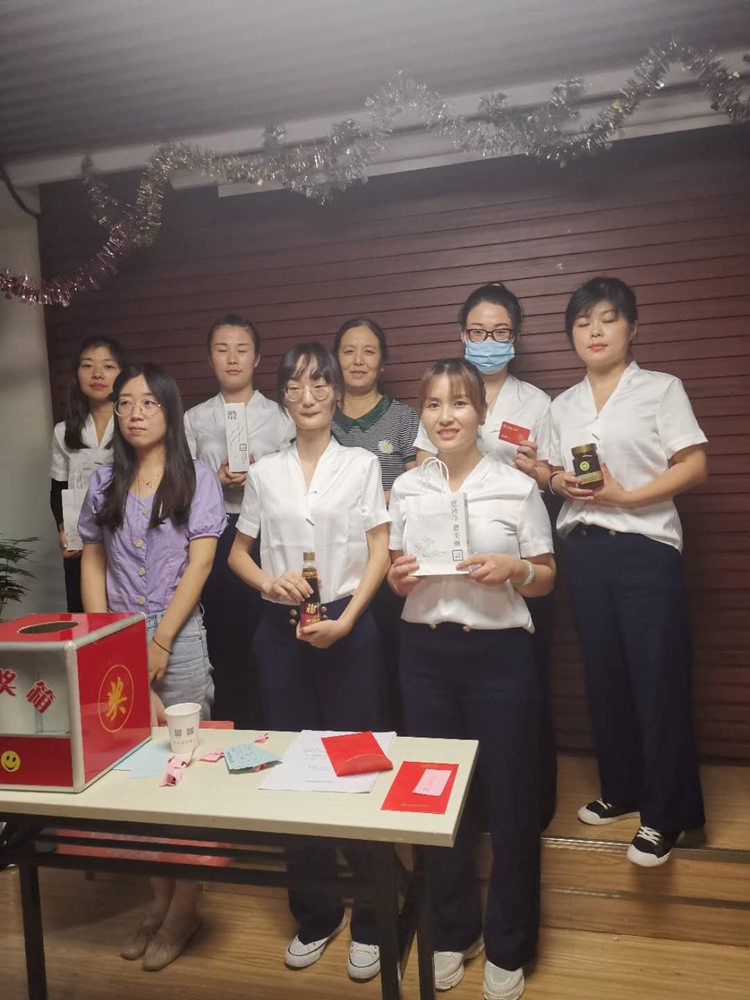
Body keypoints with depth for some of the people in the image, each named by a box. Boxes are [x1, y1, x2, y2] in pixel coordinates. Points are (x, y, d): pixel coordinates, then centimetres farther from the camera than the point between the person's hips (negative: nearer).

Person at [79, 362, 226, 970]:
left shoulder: (197, 479, -1)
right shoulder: (105, 483, 9)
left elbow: (200, 564, -6)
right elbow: (92, 564, 9)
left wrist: (160, 641, -10)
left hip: (178, 637, -3)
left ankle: (185, 905, 18)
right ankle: (159, 899, 24)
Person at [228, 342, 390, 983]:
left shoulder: (361, 465, 2)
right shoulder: (264, 473, 8)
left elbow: (379, 553, -2)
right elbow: (238, 553, 12)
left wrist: (345, 620, -12)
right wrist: (269, 580, -8)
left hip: (349, 628, -2)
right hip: (282, 630, 3)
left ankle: (369, 921, 21)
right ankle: (314, 916, 28)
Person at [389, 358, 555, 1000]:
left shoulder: (517, 487, -5)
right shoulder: (406, 489, 4)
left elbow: (545, 579, 2)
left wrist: (513, 569, -18)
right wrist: (400, 577, -9)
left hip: (499, 652, -2)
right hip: (425, 652, 3)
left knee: (510, 798, 6)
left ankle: (507, 948, 30)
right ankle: (452, 933, 36)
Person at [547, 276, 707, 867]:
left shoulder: (662, 389, 0)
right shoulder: (564, 406, 13)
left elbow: (694, 466, -6)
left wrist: (625, 495, -16)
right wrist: (564, 484, -4)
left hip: (646, 548, -4)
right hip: (585, 549, 5)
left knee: (658, 680, -3)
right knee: (604, 676, 10)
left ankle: (665, 814, 12)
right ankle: (622, 790, 27)